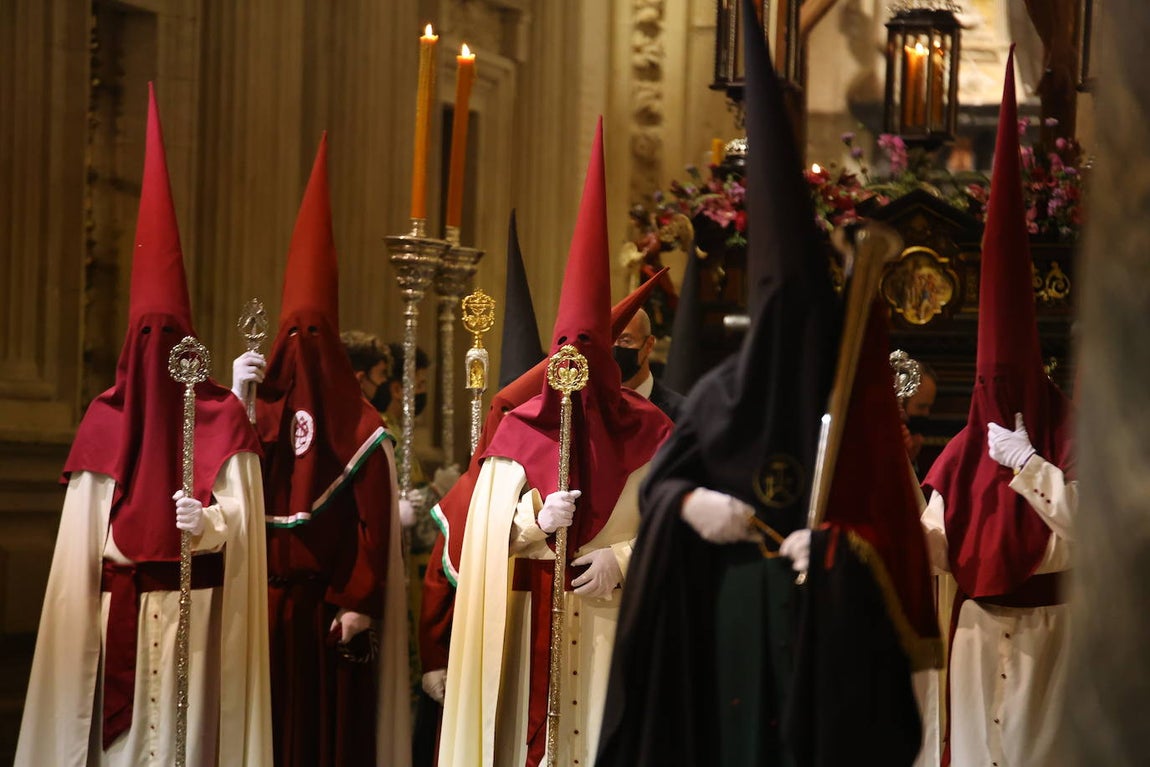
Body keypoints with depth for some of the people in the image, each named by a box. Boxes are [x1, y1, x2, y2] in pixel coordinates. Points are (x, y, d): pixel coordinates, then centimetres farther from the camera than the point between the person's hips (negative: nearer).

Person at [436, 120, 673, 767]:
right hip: (531, 616, 1)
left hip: (612, 616, -1)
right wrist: (538, 522, -15)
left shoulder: (647, 432, 2)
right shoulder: (522, 428, 6)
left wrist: (622, 559, -14)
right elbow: (491, 531, 3)